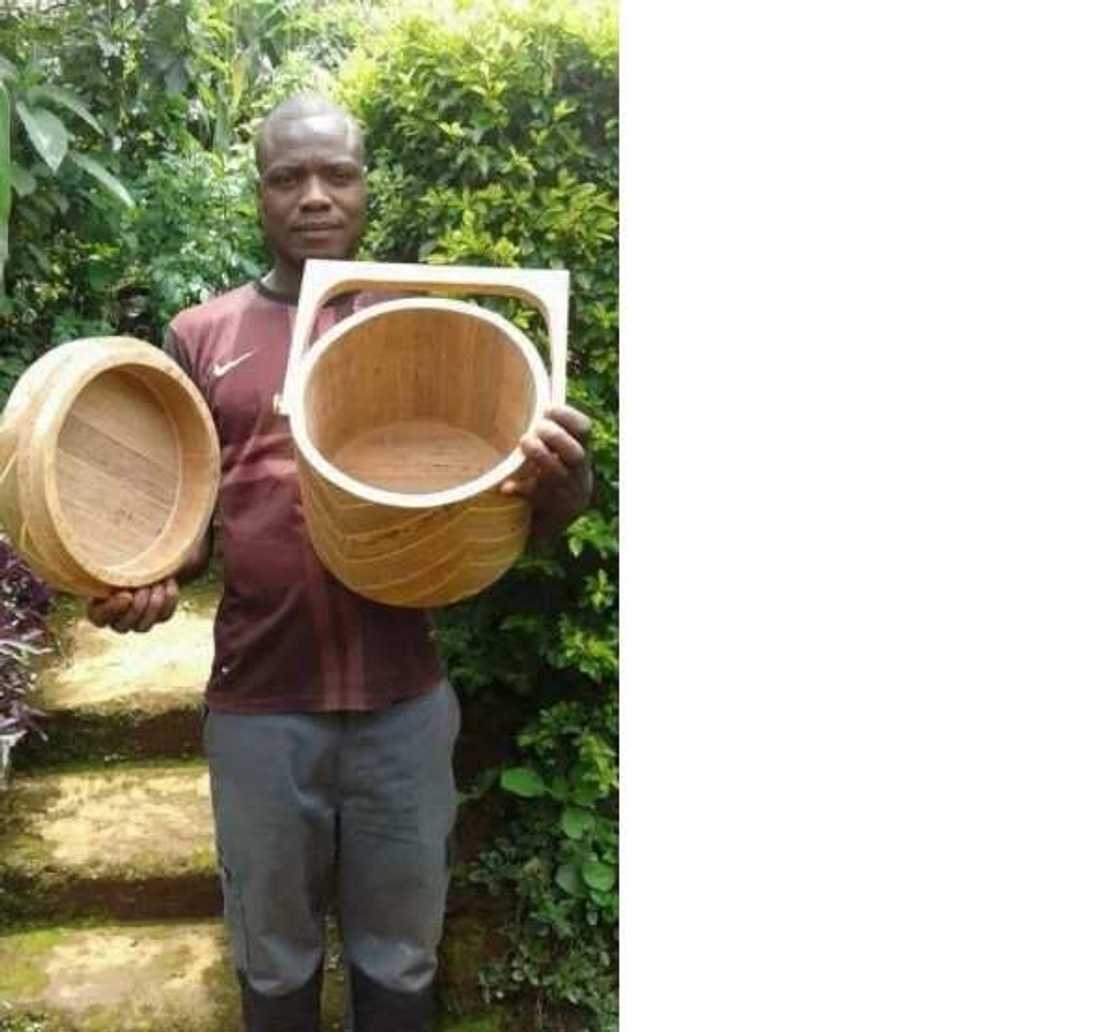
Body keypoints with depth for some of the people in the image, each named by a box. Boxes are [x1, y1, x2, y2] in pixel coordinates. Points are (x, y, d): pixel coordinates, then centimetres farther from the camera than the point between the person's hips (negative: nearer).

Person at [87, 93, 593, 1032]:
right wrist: (150, 581, -15)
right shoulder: (201, 336, 3)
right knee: (274, 954, 21)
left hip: (405, 699, 0)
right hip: (260, 703, 1)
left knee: (401, 953, 18)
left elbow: (502, 501, 2)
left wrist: (560, 481, -22)